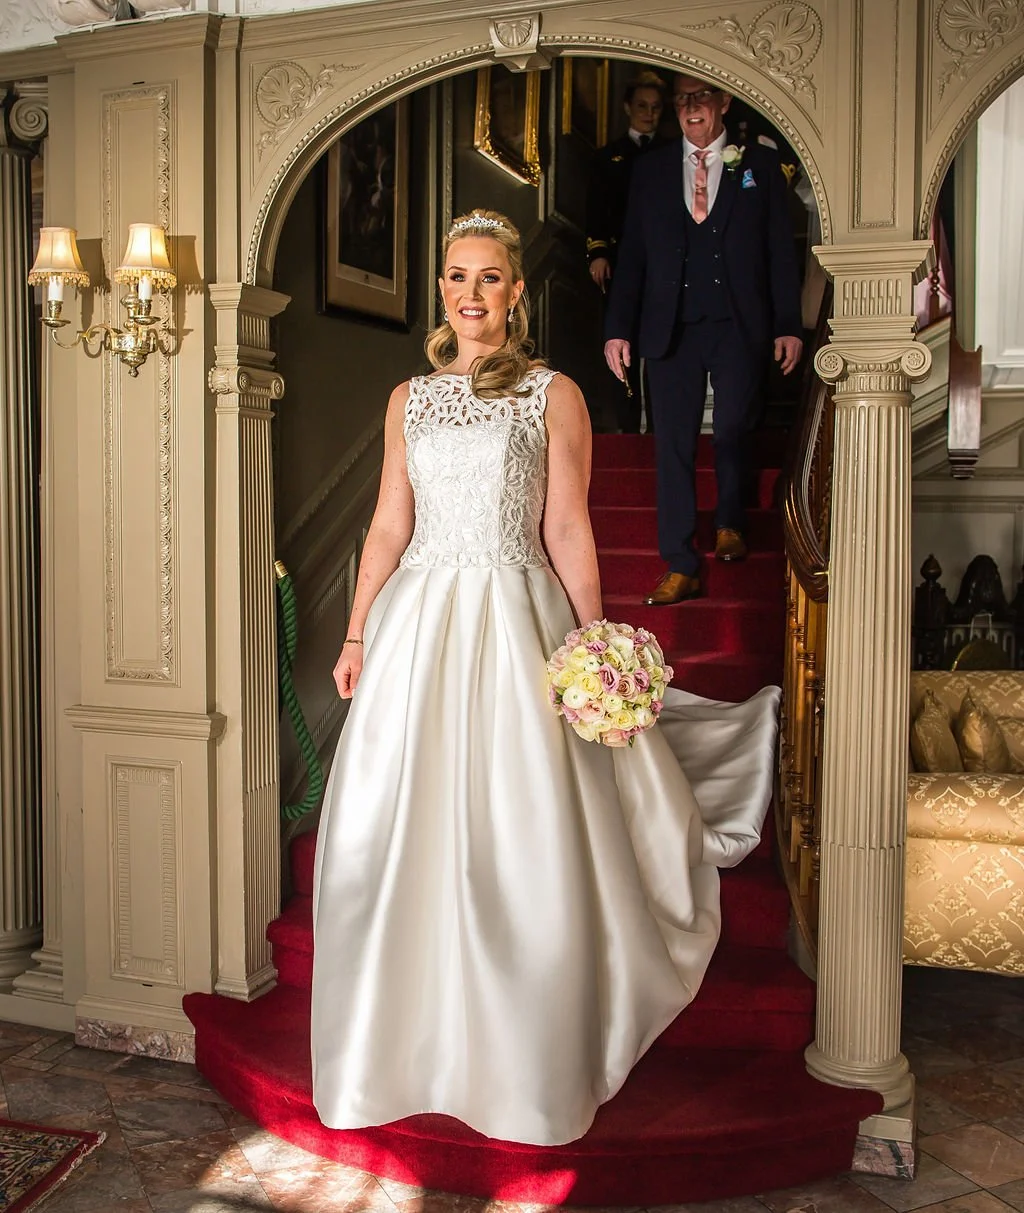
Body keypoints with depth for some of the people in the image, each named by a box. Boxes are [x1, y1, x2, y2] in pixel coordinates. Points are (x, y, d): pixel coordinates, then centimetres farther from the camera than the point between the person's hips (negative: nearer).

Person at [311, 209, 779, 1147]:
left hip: (514, 622, -3)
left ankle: (522, 1060, 18)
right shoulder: (409, 399, 13)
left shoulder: (554, 395, 3)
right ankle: (407, 1042, 25)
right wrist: (357, 634, 7)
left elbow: (567, 531, 0)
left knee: (518, 838, -1)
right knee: (398, 834, 5)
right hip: (416, 623, 4)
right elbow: (388, 527, 12)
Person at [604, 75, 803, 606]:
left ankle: (729, 522, 26)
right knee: (674, 444, -1)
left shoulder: (760, 164, 9)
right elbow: (631, 256, 10)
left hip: (738, 324, -1)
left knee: (731, 432, -6)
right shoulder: (650, 170, 13)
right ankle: (681, 568, 5)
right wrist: (618, 329, 1)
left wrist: (789, 325, -2)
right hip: (671, 327, 1)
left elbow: (781, 251, 5)